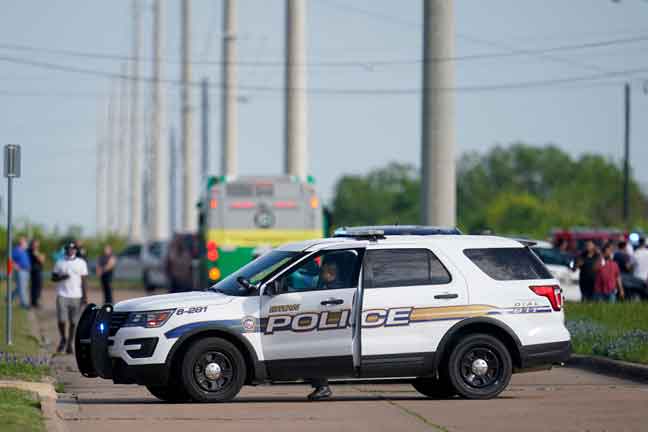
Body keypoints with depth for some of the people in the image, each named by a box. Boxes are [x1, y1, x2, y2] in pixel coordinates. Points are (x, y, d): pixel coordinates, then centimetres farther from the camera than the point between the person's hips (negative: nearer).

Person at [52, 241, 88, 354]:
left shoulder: (81, 263, 6)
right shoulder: (60, 263, 8)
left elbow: (83, 280, 6)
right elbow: (53, 278, 10)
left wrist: (84, 296, 0)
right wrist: (61, 277, -11)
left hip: (76, 296, 0)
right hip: (62, 295, 0)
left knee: (73, 322, 0)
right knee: (61, 320, -7)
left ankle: (69, 344, 9)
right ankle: (63, 339, 18)